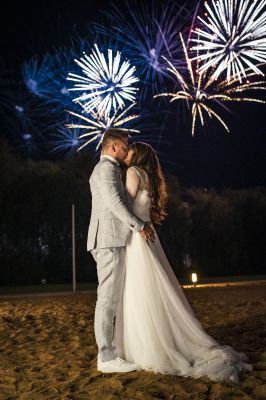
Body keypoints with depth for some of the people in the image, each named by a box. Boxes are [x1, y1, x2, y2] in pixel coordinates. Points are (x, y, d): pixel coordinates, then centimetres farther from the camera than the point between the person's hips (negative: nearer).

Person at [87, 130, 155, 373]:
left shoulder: (108, 169, 27)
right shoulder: (106, 168, -6)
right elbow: (114, 201, -18)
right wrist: (139, 226, -15)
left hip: (110, 241, 11)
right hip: (110, 239, -11)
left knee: (111, 298, 10)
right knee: (108, 297, -10)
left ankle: (108, 349, 14)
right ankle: (107, 358, -8)